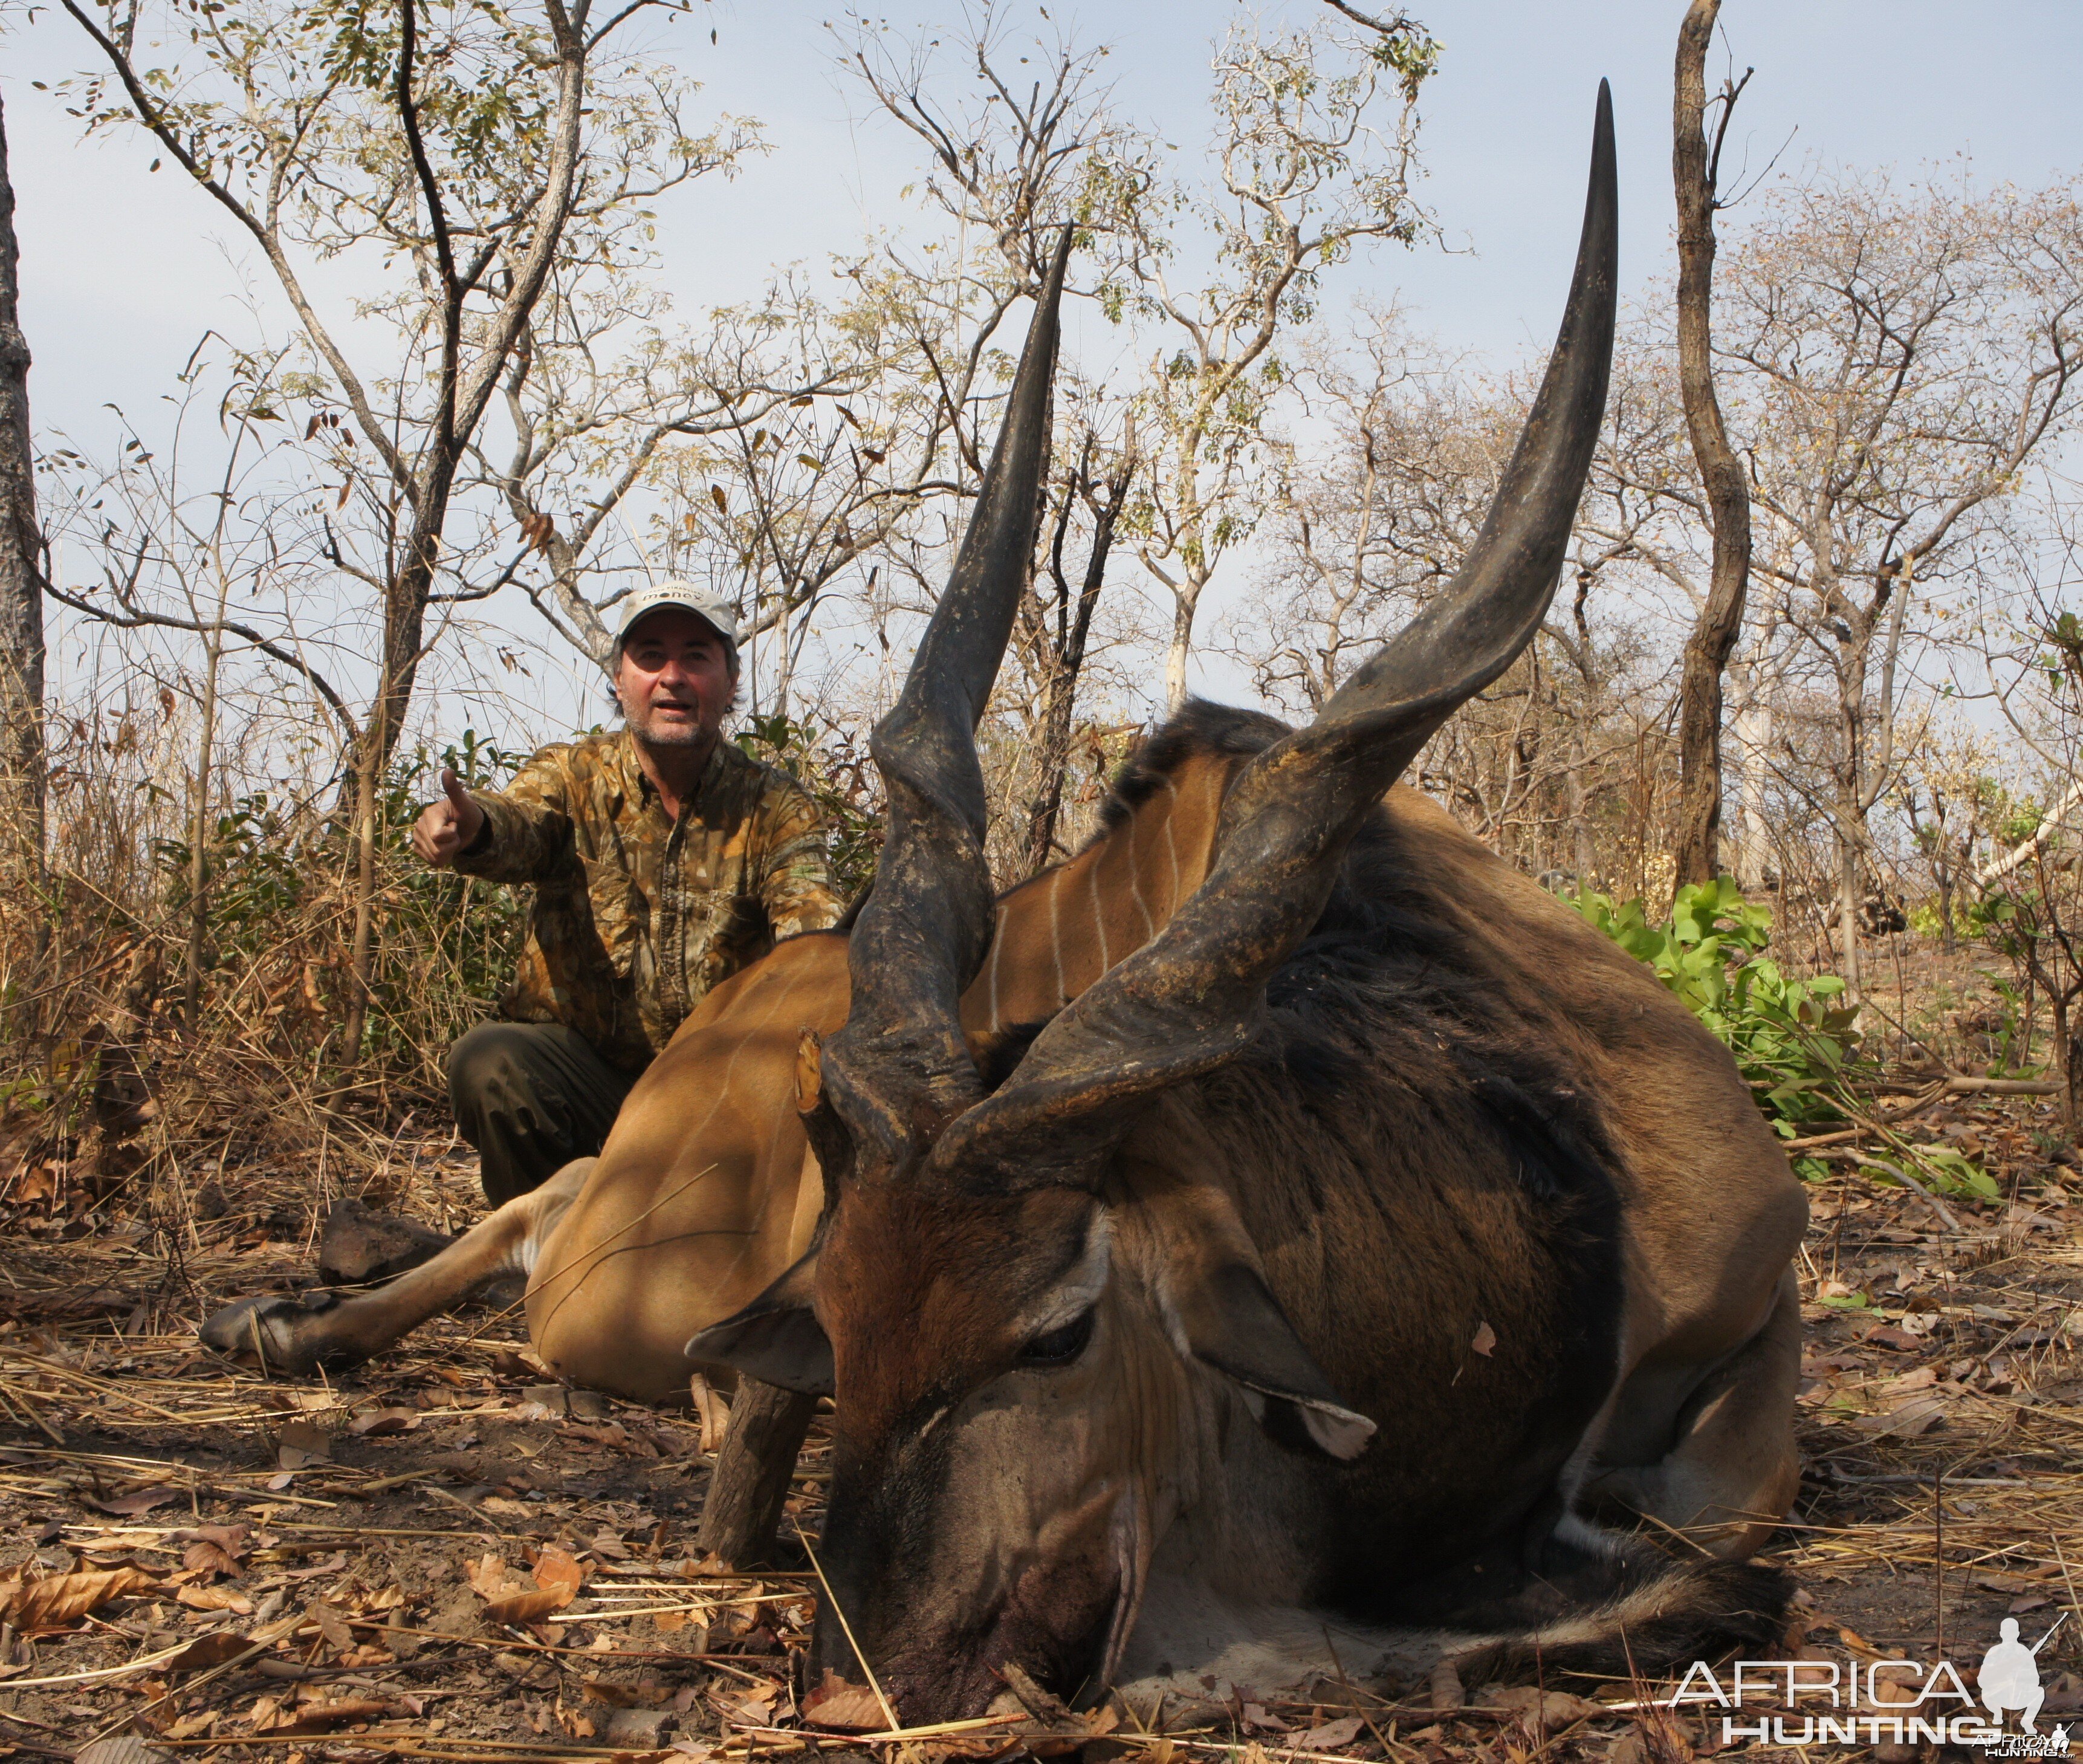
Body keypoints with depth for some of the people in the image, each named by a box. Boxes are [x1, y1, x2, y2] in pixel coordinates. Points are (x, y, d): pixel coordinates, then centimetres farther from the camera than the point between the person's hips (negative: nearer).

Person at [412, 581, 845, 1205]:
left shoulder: (774, 808, 0)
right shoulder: (574, 775, 0)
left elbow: (812, 927, -17)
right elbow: (520, 826, -23)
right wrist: (471, 826, -49)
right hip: (580, 1069, 0)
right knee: (489, 1063, -28)